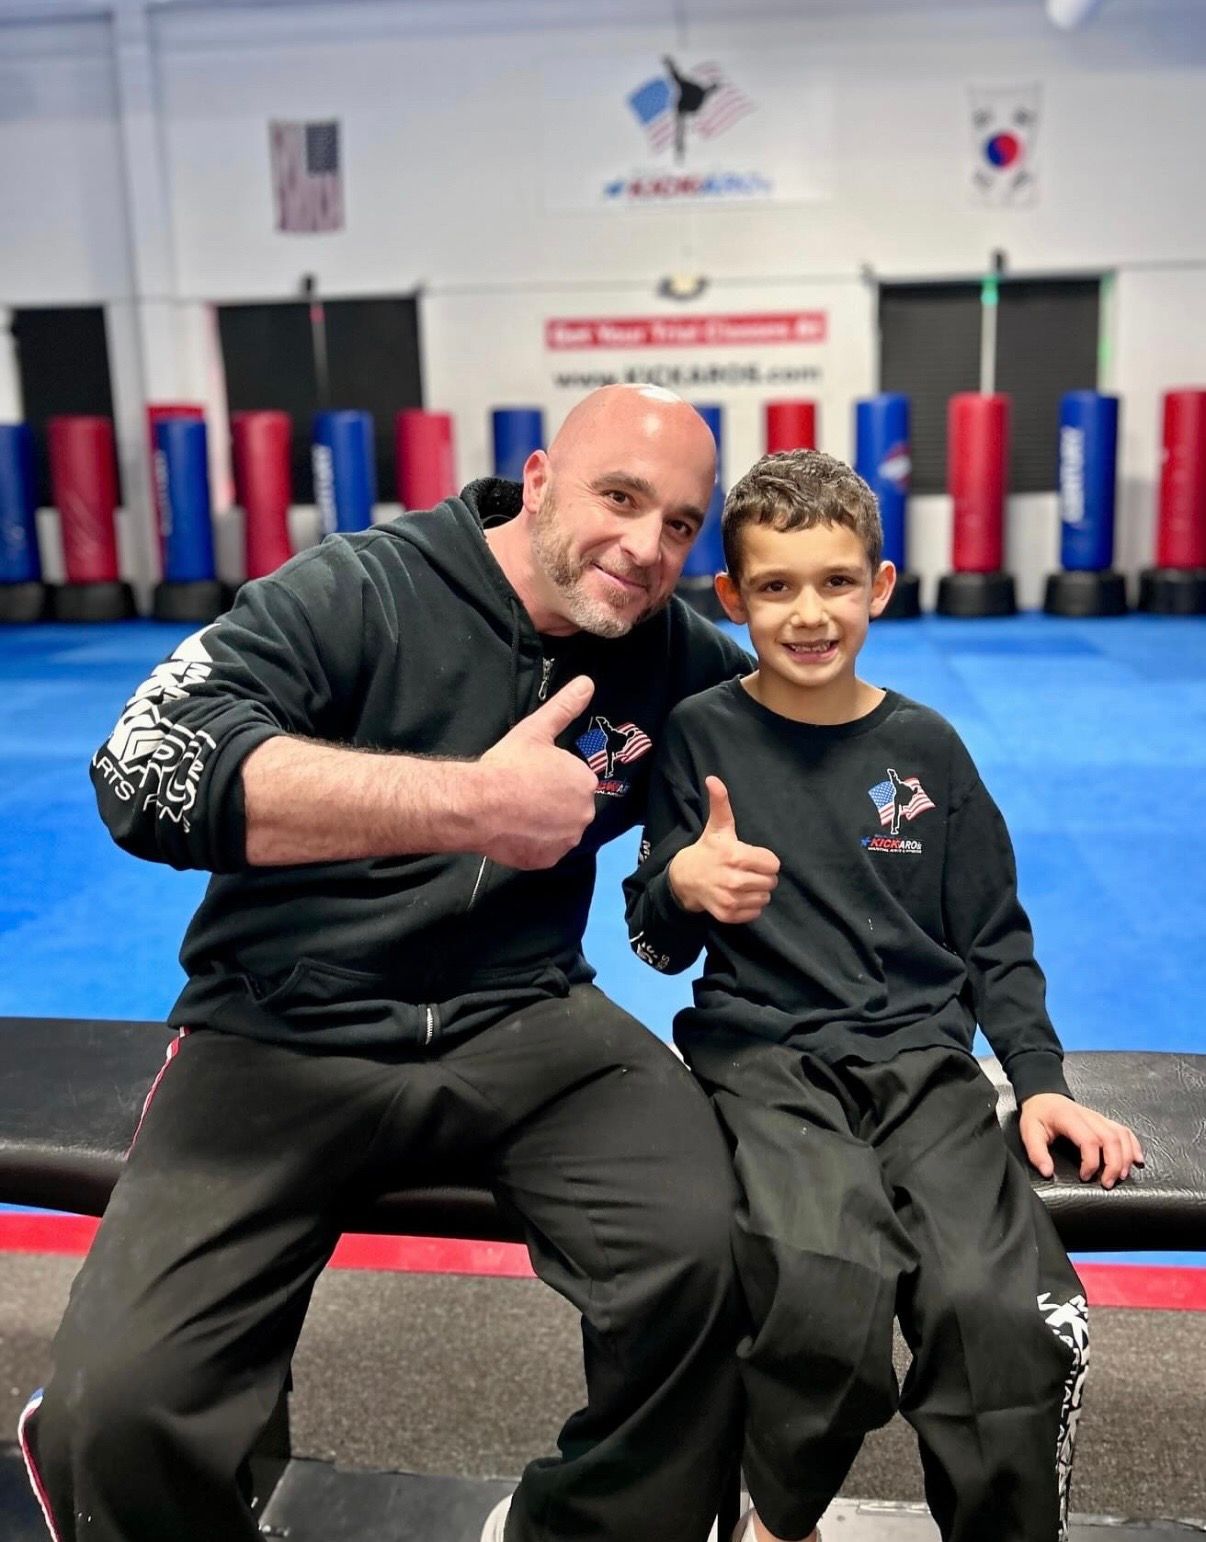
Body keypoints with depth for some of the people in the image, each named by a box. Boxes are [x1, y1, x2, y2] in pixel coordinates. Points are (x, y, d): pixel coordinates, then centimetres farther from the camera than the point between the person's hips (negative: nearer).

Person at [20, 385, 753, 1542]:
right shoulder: (356, 594, -10)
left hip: (518, 1026, 4)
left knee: (695, 1255, -23)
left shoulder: (669, 654, 5)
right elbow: (148, 768, -25)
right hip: (287, 1039, -3)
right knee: (121, 1410, -21)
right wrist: (471, 802, -30)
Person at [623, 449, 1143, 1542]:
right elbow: (660, 947, 5)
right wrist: (683, 888, -16)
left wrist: (1041, 1080, 3)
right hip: (764, 1055, -1)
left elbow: (994, 939, 14)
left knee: (1005, 1311, -25)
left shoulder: (924, 746, 8)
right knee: (828, 1296, -29)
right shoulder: (701, 736, 2)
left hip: (922, 1057, 2)